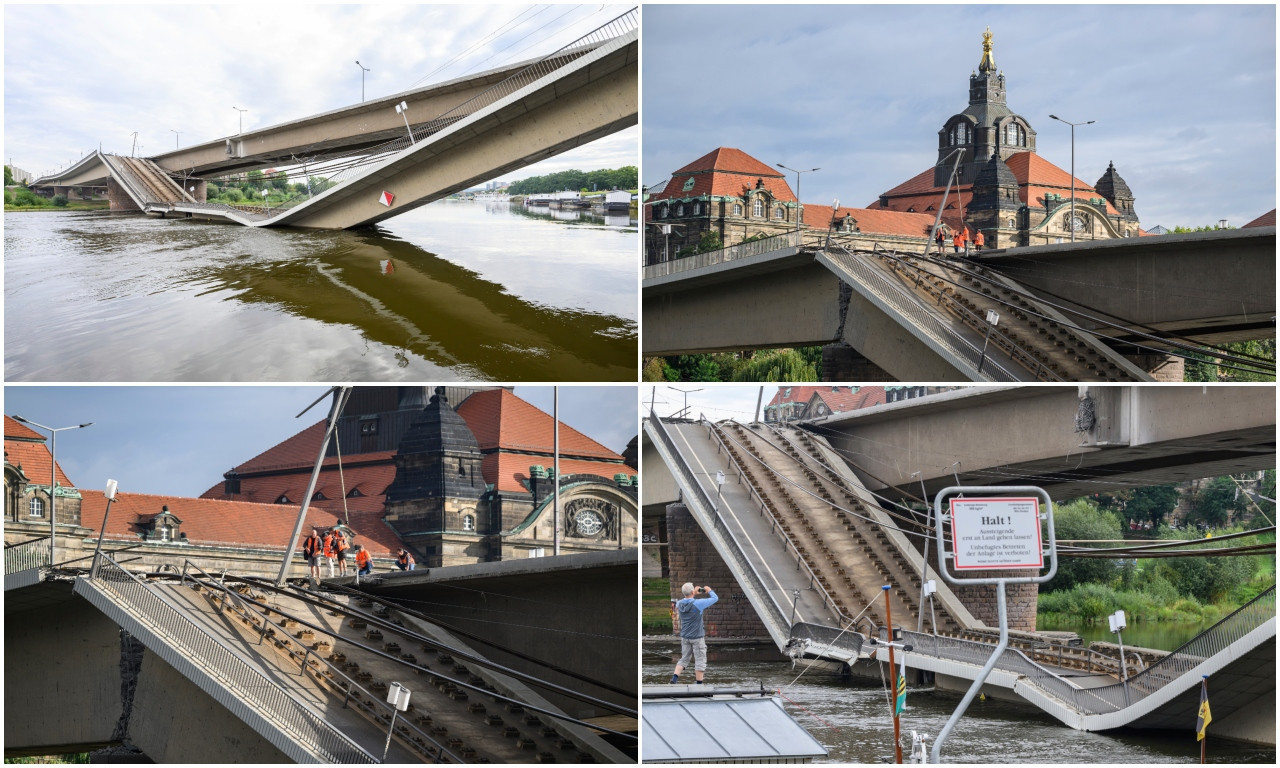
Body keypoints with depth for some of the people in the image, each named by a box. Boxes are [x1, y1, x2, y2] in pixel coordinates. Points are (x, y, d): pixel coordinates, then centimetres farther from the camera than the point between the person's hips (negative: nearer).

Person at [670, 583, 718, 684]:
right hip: (697, 637, -5)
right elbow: (715, 599, -9)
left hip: (684, 637, 5)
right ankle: (699, 683, 7)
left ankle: (674, 679, 3)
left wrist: (694, 594, 19)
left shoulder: (680, 604, -3)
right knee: (700, 660, 5)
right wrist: (709, 591, 9)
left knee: (684, 659, 16)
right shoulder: (698, 603, -19)